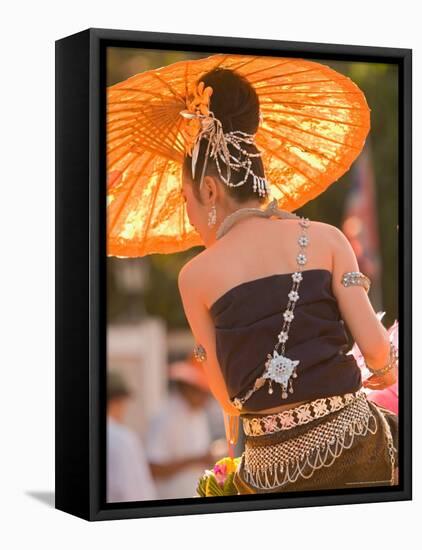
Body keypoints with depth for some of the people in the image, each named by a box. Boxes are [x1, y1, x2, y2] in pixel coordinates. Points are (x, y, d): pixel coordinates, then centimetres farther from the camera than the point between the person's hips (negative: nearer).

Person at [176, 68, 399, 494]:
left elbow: (228, 396, 1)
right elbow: (375, 346, -4)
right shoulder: (325, 238, 2)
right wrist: (387, 371, 18)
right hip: (358, 444, 0)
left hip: (271, 472, 0)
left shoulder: (195, 275, 0)